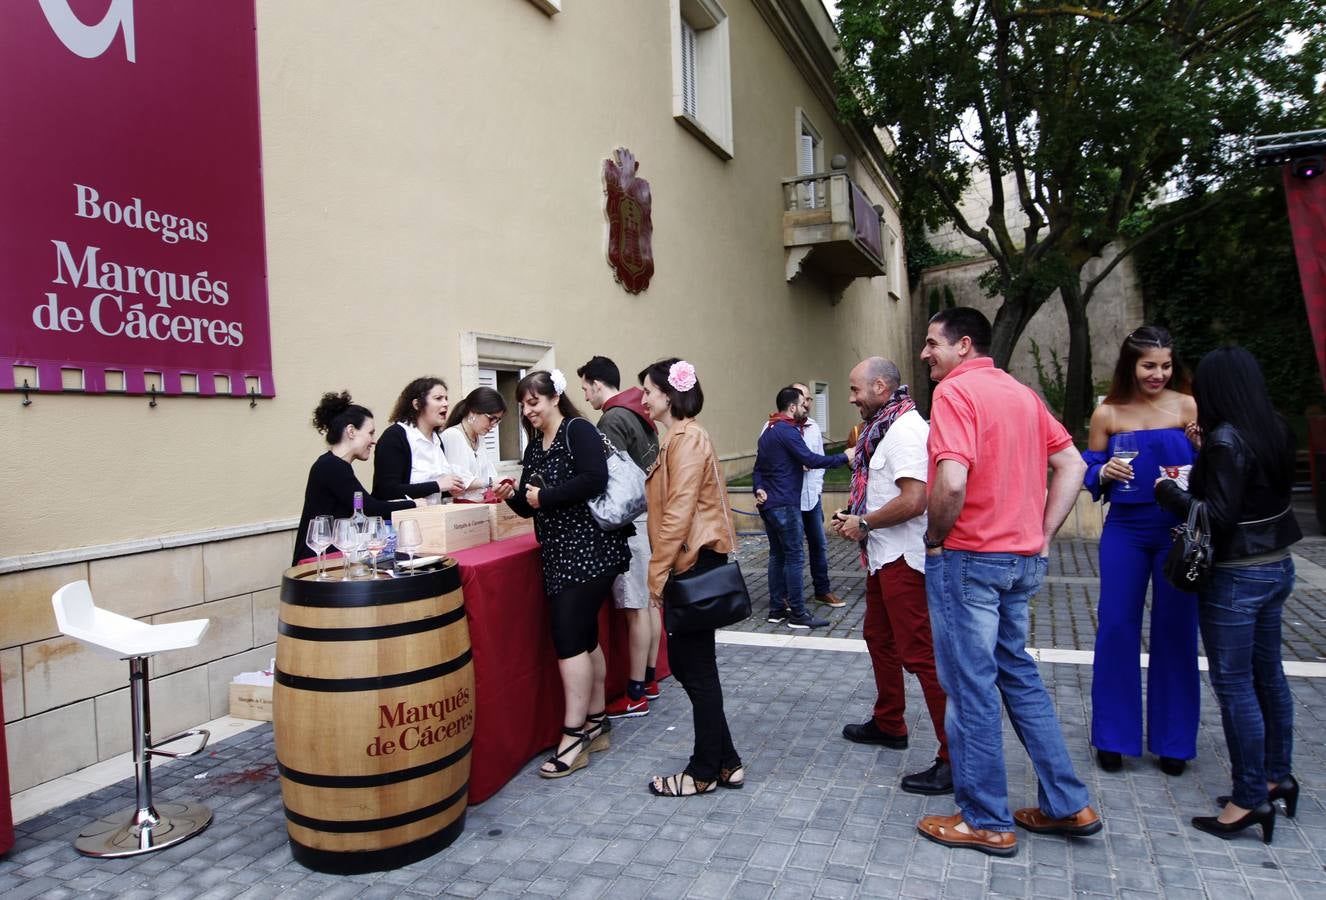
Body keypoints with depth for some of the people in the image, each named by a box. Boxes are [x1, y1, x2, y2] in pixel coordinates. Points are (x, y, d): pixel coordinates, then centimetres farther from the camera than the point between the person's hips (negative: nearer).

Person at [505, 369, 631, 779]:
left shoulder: (578, 431, -9)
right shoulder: (534, 446, 15)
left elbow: (595, 480, -23)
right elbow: (531, 505, 17)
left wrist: (545, 496, -16)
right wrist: (513, 496, -4)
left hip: (588, 548, -9)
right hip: (559, 553, 9)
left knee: (569, 637, -10)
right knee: (585, 636, 14)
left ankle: (574, 737, -2)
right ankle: (596, 723, 25)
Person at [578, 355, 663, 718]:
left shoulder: (613, 419, -13)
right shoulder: (639, 413, 14)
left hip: (631, 520, -9)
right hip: (649, 513, 9)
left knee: (635, 607, -4)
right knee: (649, 600, 14)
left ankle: (635, 695, 3)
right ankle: (649, 679, 25)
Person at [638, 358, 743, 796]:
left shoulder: (686, 438, -15)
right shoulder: (680, 437, 16)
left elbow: (678, 514, -21)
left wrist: (658, 574, -17)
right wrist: (663, 569, 18)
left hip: (694, 563, -10)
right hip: (690, 565, 10)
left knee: (697, 667, 1)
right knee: (685, 662, 14)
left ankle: (705, 771, 16)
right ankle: (725, 762, 24)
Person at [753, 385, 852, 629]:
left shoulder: (768, 431, 16)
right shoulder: (787, 431, -14)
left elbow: (758, 468, 15)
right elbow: (811, 460, -22)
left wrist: (759, 489, 1)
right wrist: (844, 457, -15)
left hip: (769, 504, 10)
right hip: (785, 505, -10)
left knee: (777, 555, 13)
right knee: (794, 557, -4)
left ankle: (777, 609, 17)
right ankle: (798, 614, -1)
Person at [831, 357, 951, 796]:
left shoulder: (905, 428, -18)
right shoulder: (883, 427, 13)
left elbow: (913, 500, -27)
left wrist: (863, 523, -15)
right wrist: (855, 518, 6)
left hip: (904, 558, -11)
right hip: (884, 555, 11)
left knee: (920, 653, -8)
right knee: (879, 638, 23)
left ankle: (956, 758, -1)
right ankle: (888, 724, 41)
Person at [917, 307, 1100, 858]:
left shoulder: (955, 390, -13)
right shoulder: (1021, 393, 12)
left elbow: (951, 481, -27)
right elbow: (1072, 465, 14)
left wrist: (935, 538, -10)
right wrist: (1041, 536, 11)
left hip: (968, 559, -8)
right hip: (1021, 559, 8)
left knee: (971, 686, 3)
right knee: (1017, 673, 20)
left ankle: (985, 821, 16)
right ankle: (1065, 805, 26)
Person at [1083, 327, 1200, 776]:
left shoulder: (1188, 407, -1)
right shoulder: (1107, 413, 2)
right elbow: (1089, 472, 7)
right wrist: (1105, 472, -14)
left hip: (1178, 532, -1)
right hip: (1125, 531, 1)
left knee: (1175, 631, 6)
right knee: (1116, 628, 2)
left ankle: (1173, 739, 22)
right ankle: (1114, 735, 17)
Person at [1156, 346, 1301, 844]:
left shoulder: (1226, 440, -20)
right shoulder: (1276, 431, 3)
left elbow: (1219, 517, -22)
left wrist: (1169, 492, -9)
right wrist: (1205, 450, 18)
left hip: (1235, 577, -9)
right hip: (1276, 566, 9)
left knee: (1234, 684, 0)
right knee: (1268, 674, 19)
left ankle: (1251, 799, 8)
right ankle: (1278, 777, 34)